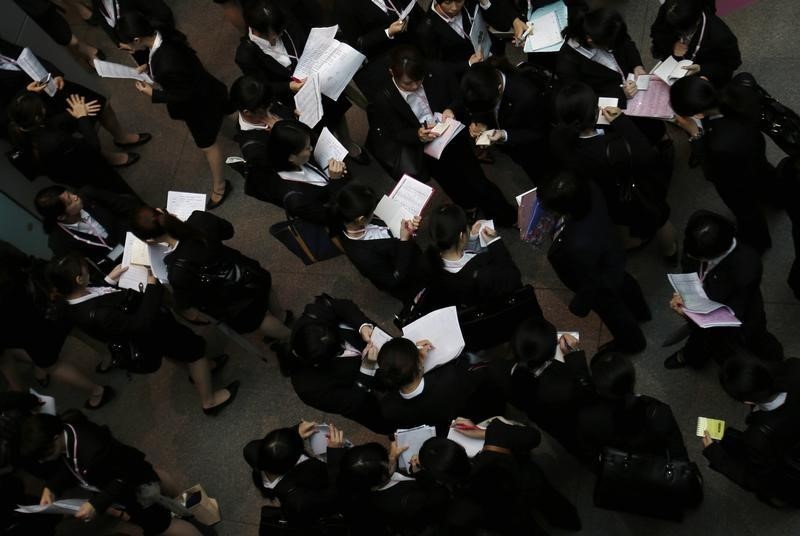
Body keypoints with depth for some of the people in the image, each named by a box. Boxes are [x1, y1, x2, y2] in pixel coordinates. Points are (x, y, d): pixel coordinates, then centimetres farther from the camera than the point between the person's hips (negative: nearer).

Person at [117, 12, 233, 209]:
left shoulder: (168, 65, -46)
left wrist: (152, 94, -22)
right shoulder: (161, 34, -21)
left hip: (200, 104, -7)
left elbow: (184, 96, -29)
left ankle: (219, 186, 41)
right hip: (198, 88, 7)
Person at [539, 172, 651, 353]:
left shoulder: (580, 246, -51)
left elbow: (590, 283, -30)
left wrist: (579, 306, -12)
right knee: (624, 285, 39)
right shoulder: (589, 189, -34)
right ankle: (640, 311, 73)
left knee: (612, 310, 29)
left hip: (602, 284, -6)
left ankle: (631, 342, 63)